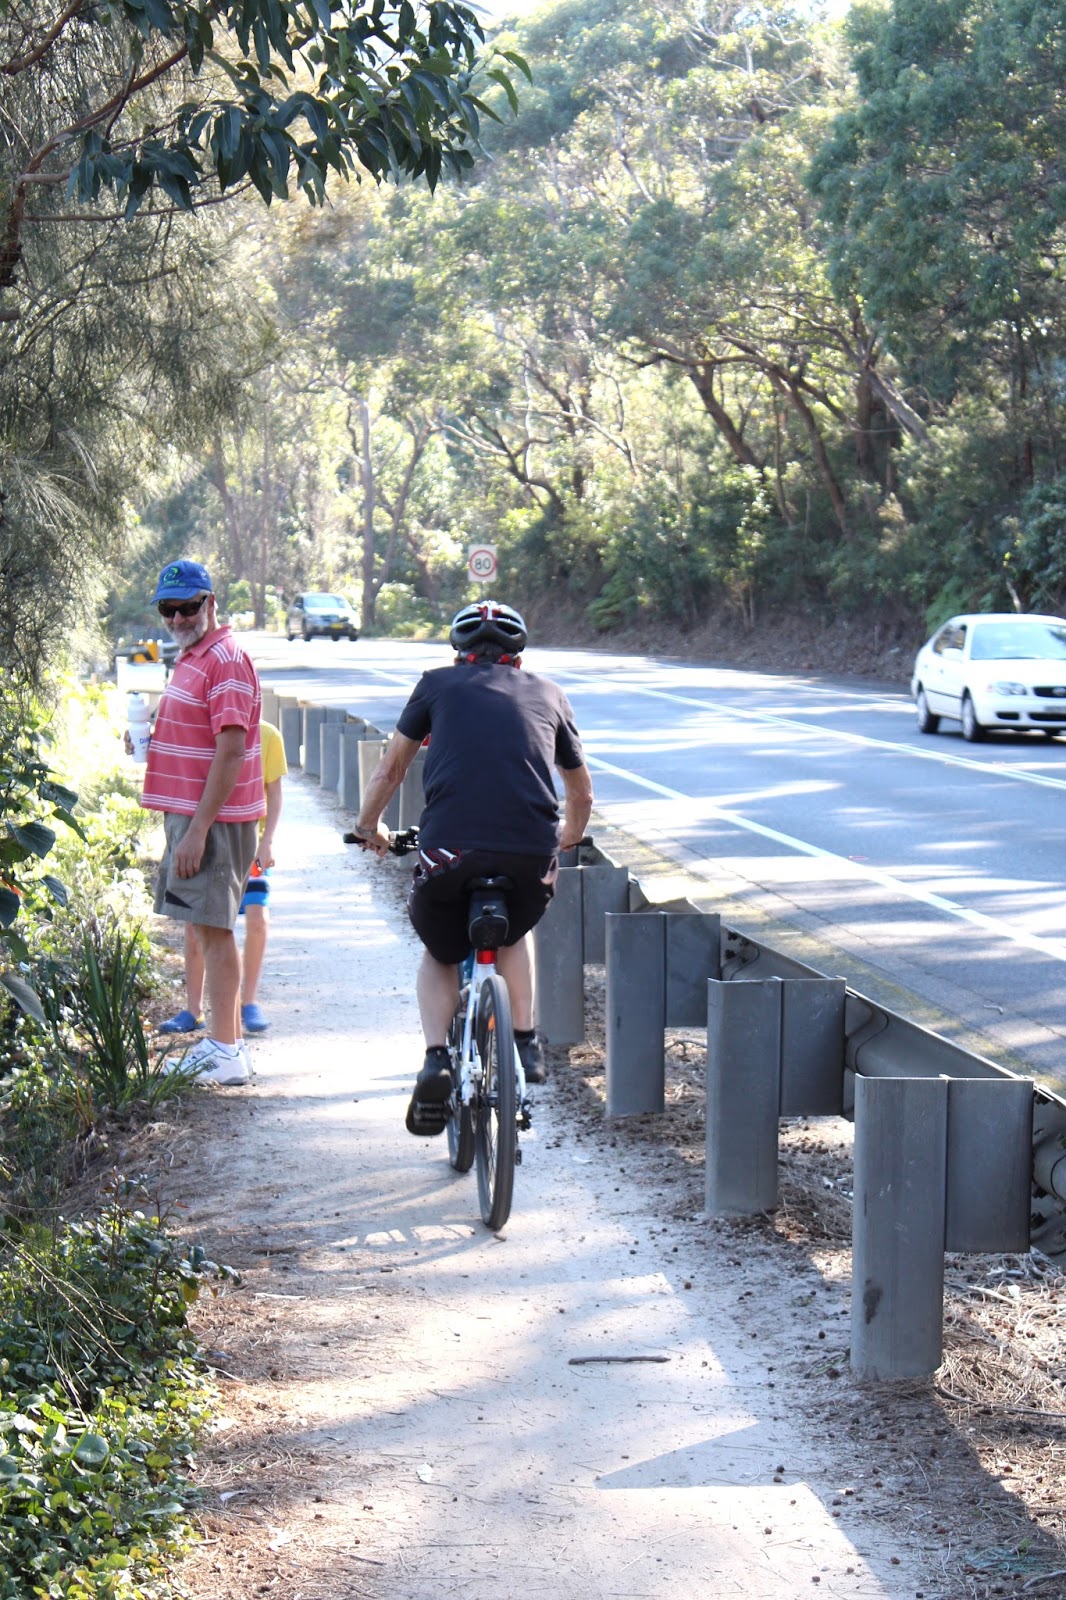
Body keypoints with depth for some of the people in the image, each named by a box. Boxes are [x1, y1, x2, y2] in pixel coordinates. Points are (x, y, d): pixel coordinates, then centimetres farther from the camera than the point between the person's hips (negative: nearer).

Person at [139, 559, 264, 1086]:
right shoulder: (190, 658, 17)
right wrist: (150, 735, 11)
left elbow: (231, 751, -22)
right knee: (209, 928, 13)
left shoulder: (225, 661, -15)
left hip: (213, 819, -10)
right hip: (190, 814, 10)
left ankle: (226, 1055, -5)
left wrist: (197, 830, -24)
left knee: (213, 929, -8)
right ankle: (226, 1041, 20)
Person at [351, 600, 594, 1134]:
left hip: (449, 851, -2)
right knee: (515, 931, 35)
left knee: (440, 955, 25)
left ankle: (435, 1060, 6)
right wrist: (567, 837, 53)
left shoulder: (439, 684, 18)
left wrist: (368, 825, 43)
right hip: (533, 858, 2)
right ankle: (524, 1041, 23)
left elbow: (389, 772, 25)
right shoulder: (547, 693, 23)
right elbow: (581, 795, 33)